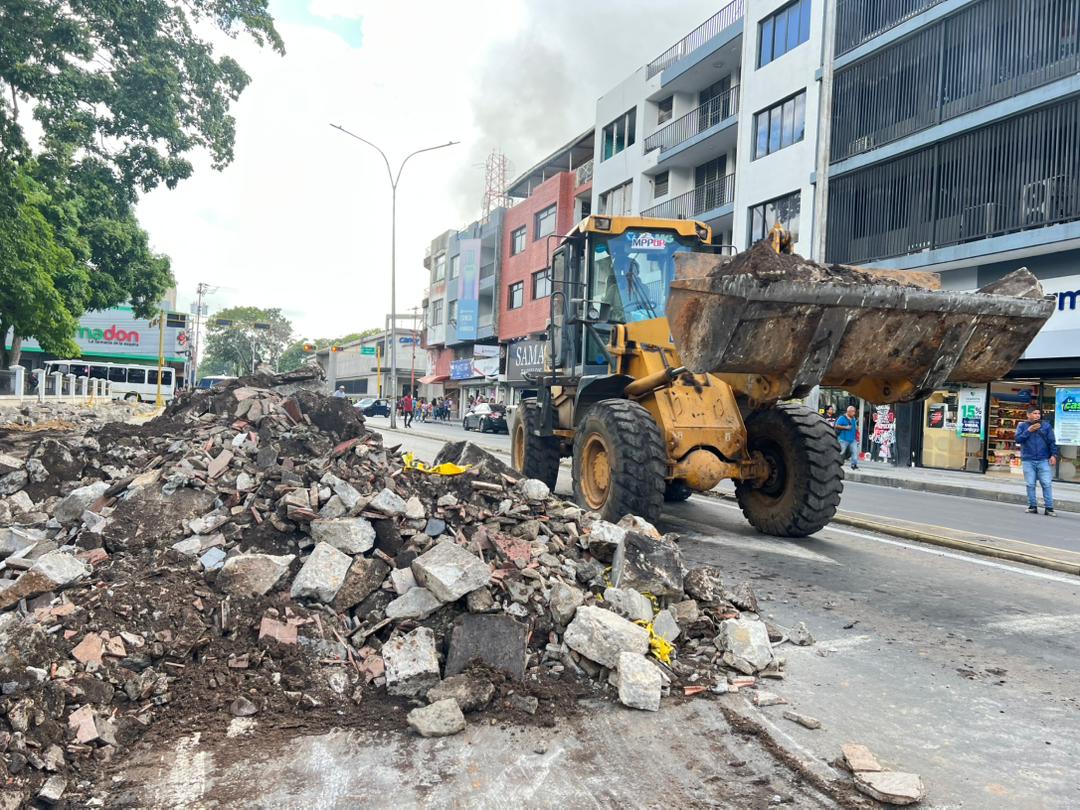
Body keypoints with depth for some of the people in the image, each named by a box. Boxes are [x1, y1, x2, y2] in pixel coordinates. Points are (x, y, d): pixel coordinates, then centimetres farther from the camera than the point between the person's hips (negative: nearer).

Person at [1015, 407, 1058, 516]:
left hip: (1043, 460, 0)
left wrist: (1053, 455, -3)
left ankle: (1049, 507, -1)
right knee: (1030, 484, 2)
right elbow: (1018, 439, -3)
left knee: (1046, 484, -5)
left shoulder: (1046, 426, 8)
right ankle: (1032, 506, 10)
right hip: (1028, 460, 0)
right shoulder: (1022, 426, 8)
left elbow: (1052, 442, 6)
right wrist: (1029, 431, -10)